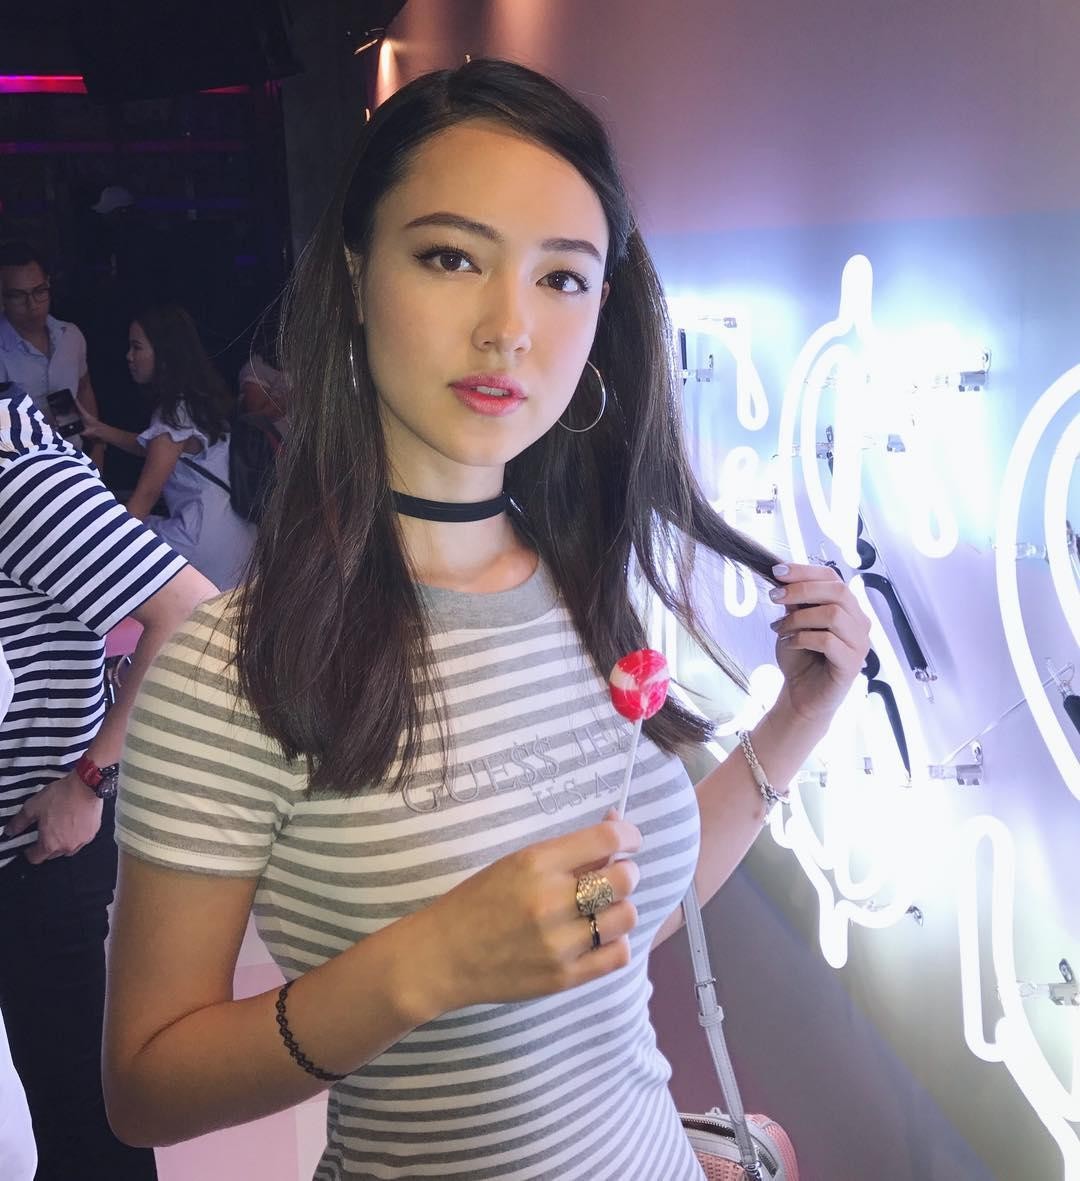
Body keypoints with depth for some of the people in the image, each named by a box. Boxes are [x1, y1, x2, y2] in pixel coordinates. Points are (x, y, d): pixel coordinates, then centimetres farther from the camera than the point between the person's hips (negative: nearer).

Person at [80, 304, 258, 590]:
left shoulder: (174, 414, -15)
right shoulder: (198, 399, 11)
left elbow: (146, 493, -14)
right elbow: (152, 447, 24)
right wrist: (97, 428, 21)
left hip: (204, 542, -9)